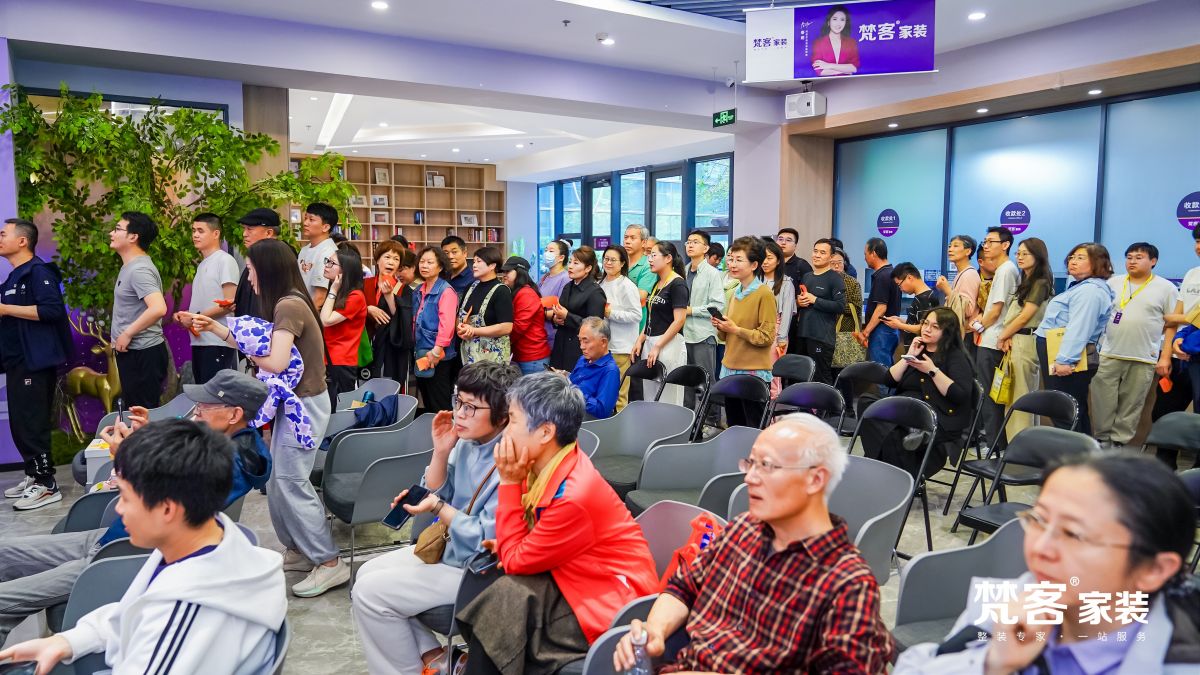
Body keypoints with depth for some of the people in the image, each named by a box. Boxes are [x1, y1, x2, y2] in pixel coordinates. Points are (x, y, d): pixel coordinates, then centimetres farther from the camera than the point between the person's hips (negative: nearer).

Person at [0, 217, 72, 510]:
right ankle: (33, 475, 23)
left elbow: (51, 309, -24)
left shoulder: (38, 271, -11)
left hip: (36, 361, -10)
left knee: (32, 424, -9)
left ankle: (46, 485, -3)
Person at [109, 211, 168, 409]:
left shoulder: (139, 270, -18)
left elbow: (158, 308, -32)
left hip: (142, 354, -11)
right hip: (130, 352, 11)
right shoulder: (129, 266, 15)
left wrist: (127, 334, -22)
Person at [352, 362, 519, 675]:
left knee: (369, 592, -10)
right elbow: (435, 497, 5)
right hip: (448, 548, 9)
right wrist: (441, 452, -9)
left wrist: (438, 509, -28)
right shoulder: (467, 441, -2)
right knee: (368, 573, 11)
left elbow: (488, 541, -23)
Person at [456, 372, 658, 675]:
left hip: (613, 602, -8)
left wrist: (509, 483, -16)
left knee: (505, 599, -18)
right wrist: (510, 546, -9)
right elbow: (529, 550, 11)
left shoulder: (573, 497, -28)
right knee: (494, 584, -7)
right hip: (581, 581, 8)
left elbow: (516, 561, -15)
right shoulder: (551, 465, -3)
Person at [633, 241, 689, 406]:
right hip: (650, 342, 8)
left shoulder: (677, 284, -9)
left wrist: (657, 346, -18)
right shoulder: (657, 284, 16)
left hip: (669, 343, -8)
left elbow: (679, 320, -17)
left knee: (668, 399, -4)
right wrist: (640, 341, 11)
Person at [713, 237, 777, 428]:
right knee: (733, 425, 15)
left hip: (754, 372, -7)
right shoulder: (735, 292, 12)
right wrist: (721, 327, 0)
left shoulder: (764, 294, -11)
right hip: (730, 368, 8)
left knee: (754, 428, 1)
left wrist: (735, 329, -18)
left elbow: (767, 337, -15)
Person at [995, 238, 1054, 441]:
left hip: (1026, 342, -9)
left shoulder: (1040, 283, -7)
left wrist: (1004, 335, -2)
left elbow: (1025, 316, -12)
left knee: (1020, 395, -7)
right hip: (1016, 341, 9)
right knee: (1015, 395, 9)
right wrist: (1008, 337, 0)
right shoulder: (1026, 282, 21)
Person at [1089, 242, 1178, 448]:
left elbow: (1171, 325, 2)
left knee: (1131, 406, 4)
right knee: (1102, 402, 1)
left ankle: (1118, 443, 14)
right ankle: (1101, 441, 13)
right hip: (1108, 355, 2)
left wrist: (1165, 357, -4)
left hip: (1143, 360, -1)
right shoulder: (1112, 283, 8)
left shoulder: (1166, 288, 3)